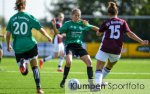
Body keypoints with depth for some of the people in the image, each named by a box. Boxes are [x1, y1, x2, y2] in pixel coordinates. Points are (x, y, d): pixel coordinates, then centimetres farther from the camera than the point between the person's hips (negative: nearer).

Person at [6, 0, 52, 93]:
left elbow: (8, 34, 3)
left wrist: (8, 45, 20)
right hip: (30, 45, -2)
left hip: (18, 47, 2)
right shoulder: (29, 17, -3)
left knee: (24, 72, 8)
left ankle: (22, 63, -27)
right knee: (35, 67, 16)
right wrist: (48, 37, 17)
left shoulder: (12, 18, 3)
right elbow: (41, 30, -1)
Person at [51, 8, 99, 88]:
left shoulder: (82, 24, 8)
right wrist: (54, 26, -24)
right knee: (69, 61, -28)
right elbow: (58, 32, -7)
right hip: (69, 45, -4)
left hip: (79, 45, 4)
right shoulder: (68, 24, -2)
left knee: (89, 62, -9)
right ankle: (64, 80, -7)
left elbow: (92, 27, 19)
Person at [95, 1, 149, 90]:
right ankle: (100, 81, 40)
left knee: (99, 67, -5)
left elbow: (98, 33, 13)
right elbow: (130, 33, -7)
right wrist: (141, 41, -4)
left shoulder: (106, 23, -1)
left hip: (105, 48, -3)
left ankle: (98, 83, -26)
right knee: (110, 65, 28)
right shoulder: (122, 22, 0)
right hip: (116, 50, 3)